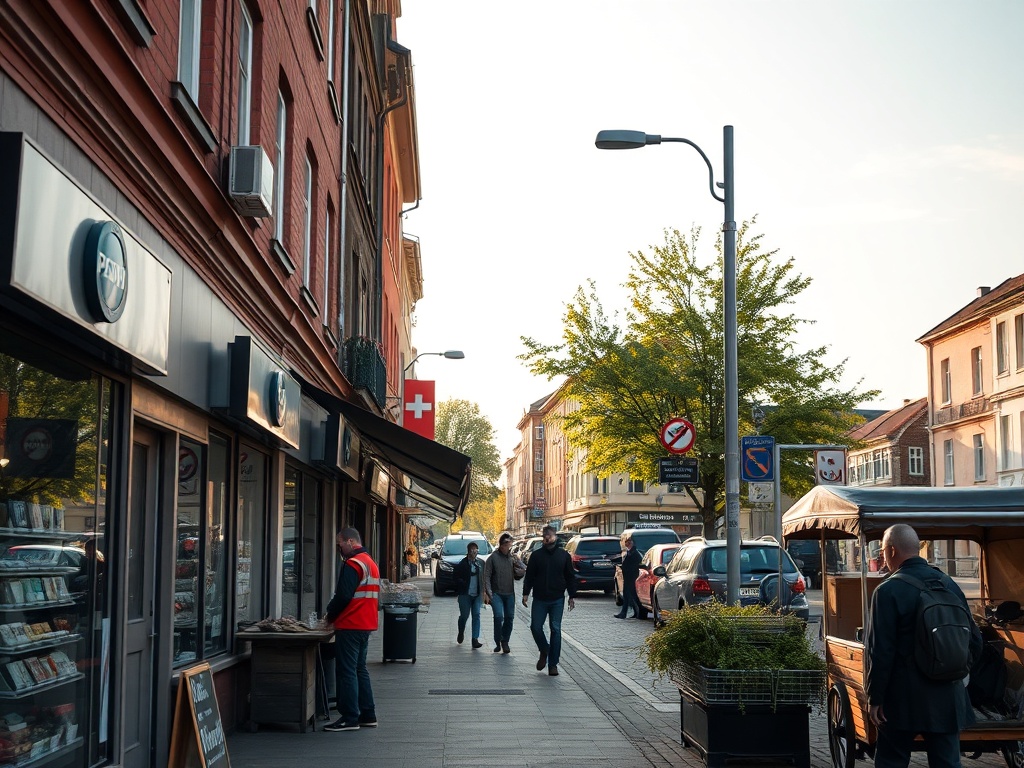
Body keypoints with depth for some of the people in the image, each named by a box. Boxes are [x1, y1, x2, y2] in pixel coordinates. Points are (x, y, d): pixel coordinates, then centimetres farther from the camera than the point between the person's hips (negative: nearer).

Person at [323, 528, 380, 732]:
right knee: (360, 670, 16)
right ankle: (367, 715, 18)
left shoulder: (353, 564, -15)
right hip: (366, 625, 10)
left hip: (350, 626, -10)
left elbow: (343, 596, -21)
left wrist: (330, 616, -5)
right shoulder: (370, 563, 17)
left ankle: (349, 718, -4)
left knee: (346, 672, -5)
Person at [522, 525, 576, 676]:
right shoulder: (536, 555, 4)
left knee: (555, 630, 0)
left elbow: (570, 577, 8)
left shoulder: (564, 555, 5)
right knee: (536, 627, -3)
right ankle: (544, 652, 24)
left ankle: (553, 664, 6)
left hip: (557, 600, 0)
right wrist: (526, 593, -2)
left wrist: (572, 596, 4)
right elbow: (529, 576, 6)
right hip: (539, 599, 1)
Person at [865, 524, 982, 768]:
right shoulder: (949, 584, 4)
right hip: (948, 698, 5)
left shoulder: (888, 591, -13)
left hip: (904, 699, -5)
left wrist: (874, 698, -7)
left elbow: (881, 652, -15)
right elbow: (974, 640, 9)